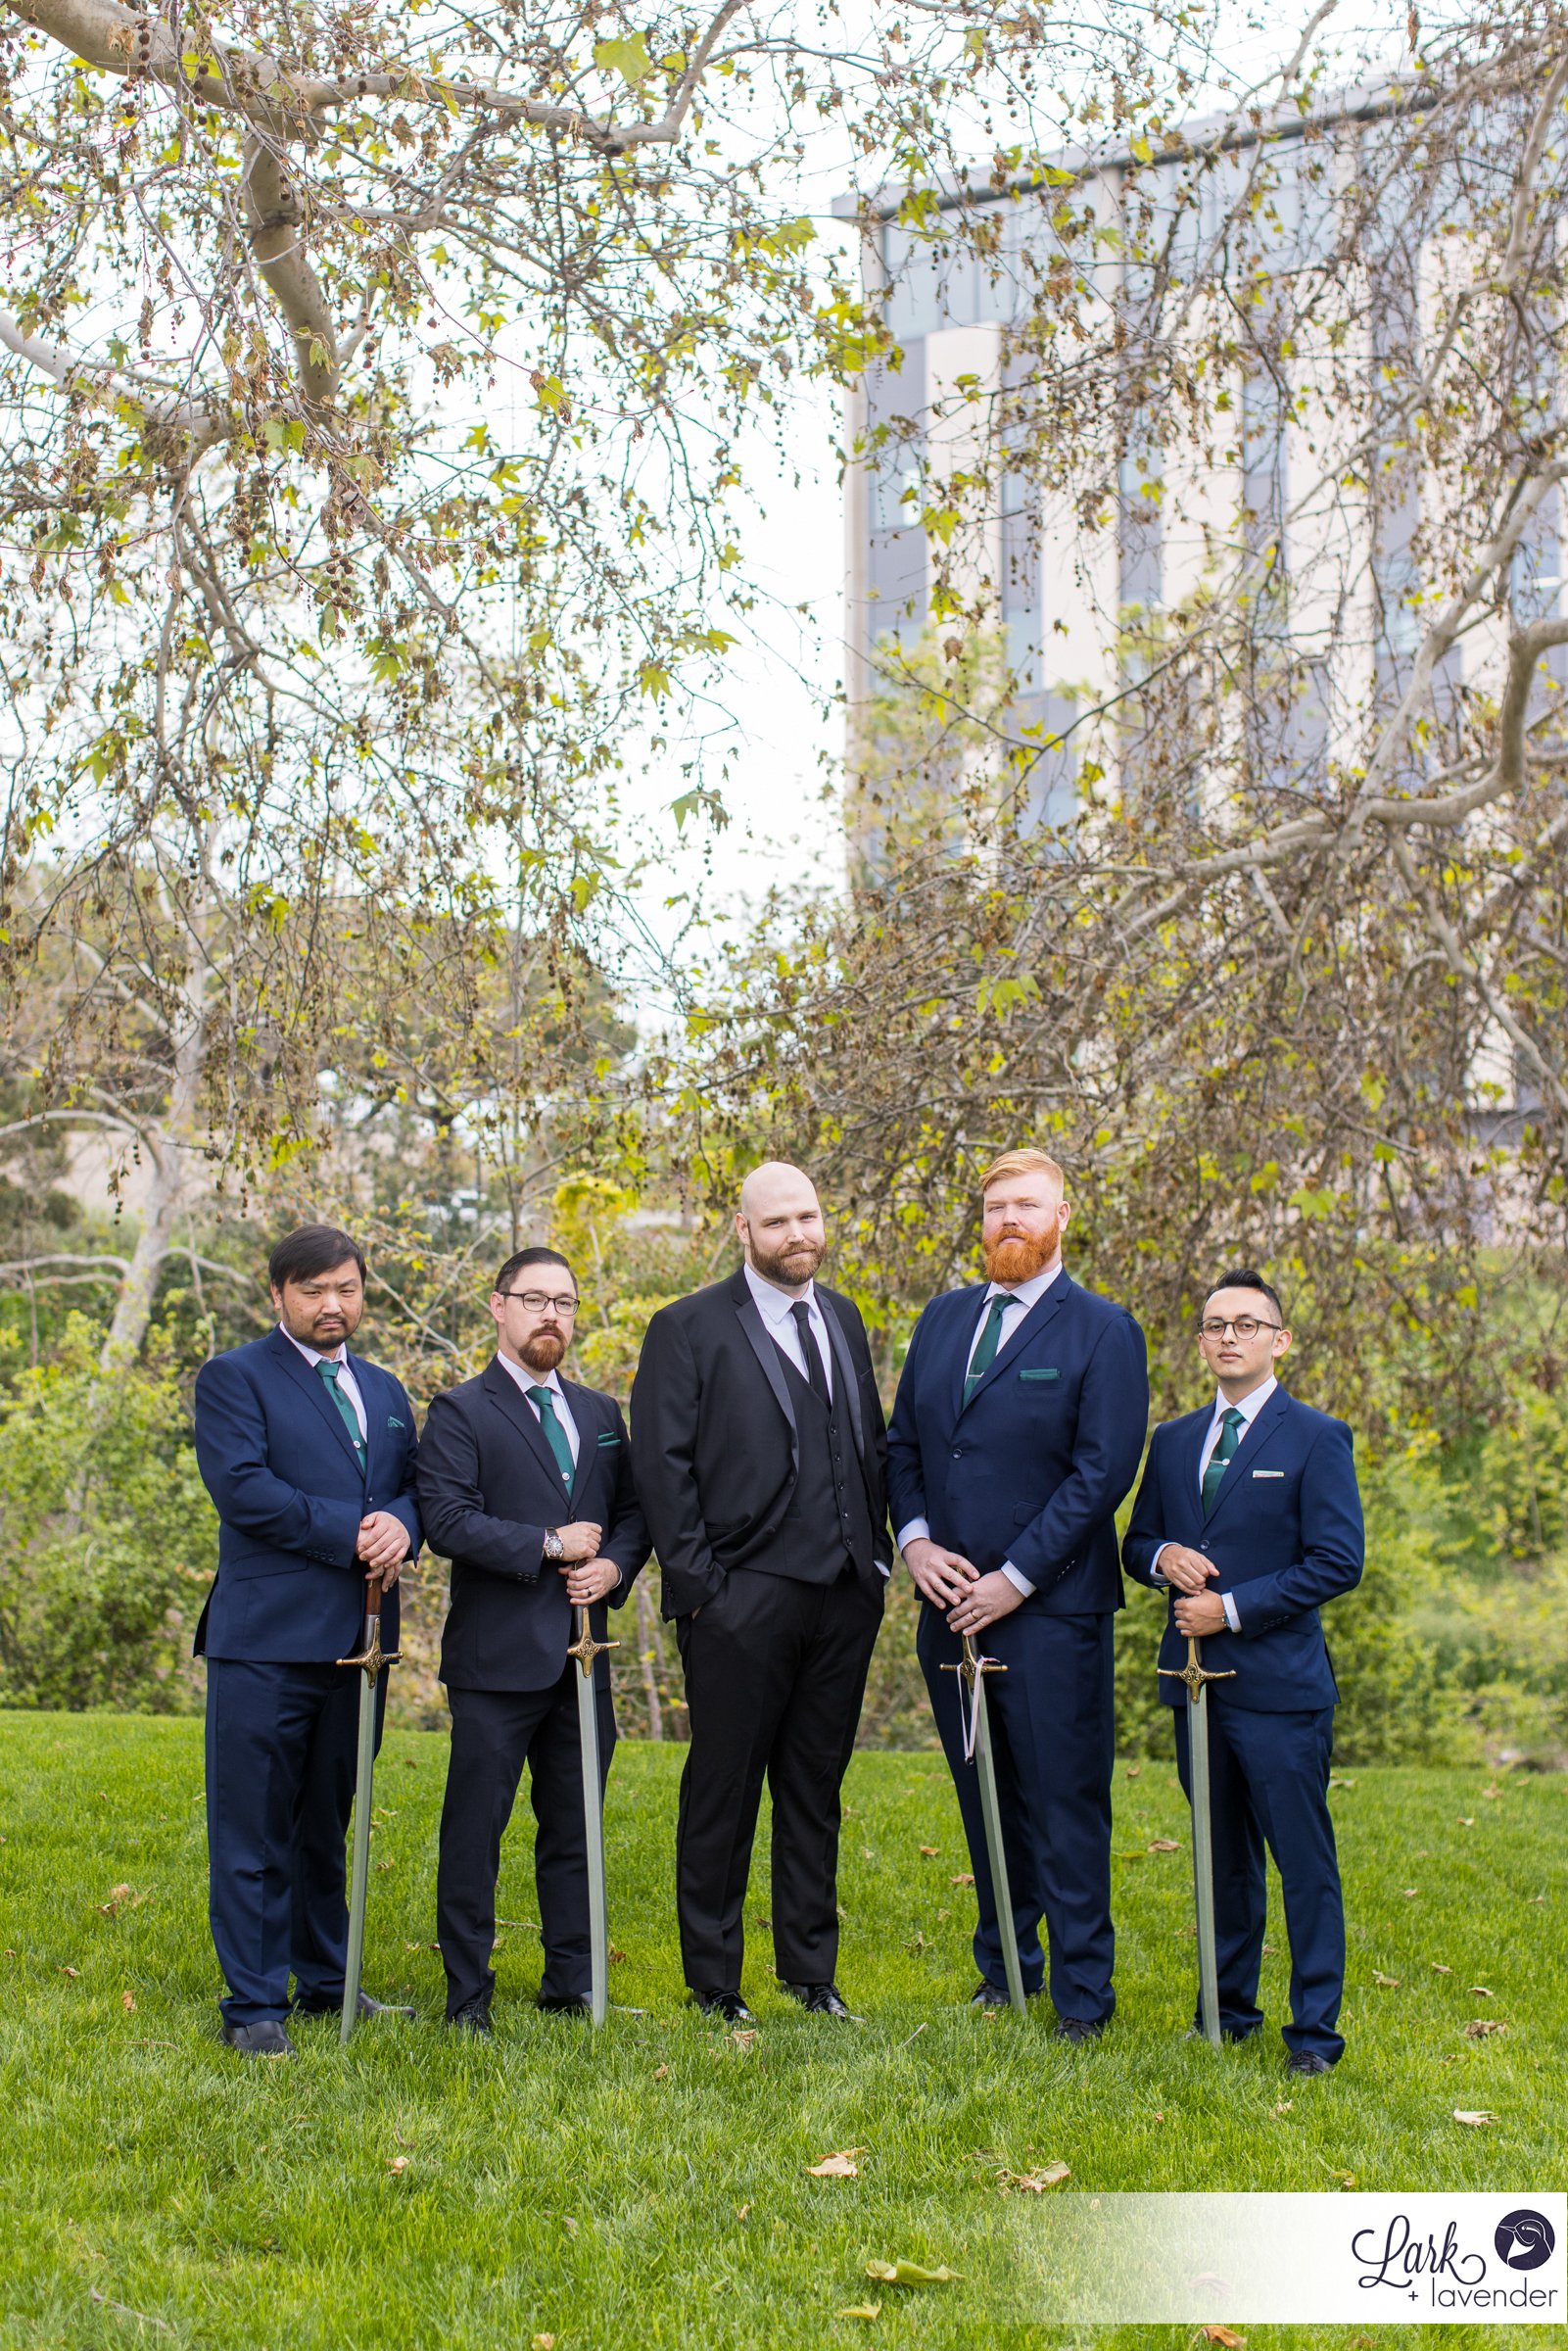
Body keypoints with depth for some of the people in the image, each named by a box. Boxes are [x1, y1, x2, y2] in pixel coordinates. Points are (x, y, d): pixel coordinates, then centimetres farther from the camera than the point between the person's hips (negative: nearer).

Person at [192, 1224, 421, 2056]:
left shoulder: (383, 1390, 18)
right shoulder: (234, 1378, -2)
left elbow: (415, 1483, 12)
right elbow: (241, 1486, -14)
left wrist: (399, 1524, -12)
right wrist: (351, 1533, -16)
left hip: (358, 1637, 6)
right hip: (268, 1637, -6)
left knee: (326, 1823, 16)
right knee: (253, 1830, -2)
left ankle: (326, 1981, 26)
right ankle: (253, 2004, 4)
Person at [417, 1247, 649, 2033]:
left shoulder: (601, 1415, 17)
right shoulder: (460, 1412, -2)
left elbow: (633, 1512, 16)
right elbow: (447, 1519, -13)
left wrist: (612, 1566, -5)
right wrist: (548, 1546, -15)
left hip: (582, 1655, 5)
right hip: (496, 1656, -5)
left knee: (575, 1827, 11)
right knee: (475, 1829, -1)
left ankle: (572, 1983, 21)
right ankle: (467, 1996, 6)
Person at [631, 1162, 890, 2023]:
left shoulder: (843, 1321, 14)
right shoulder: (690, 1329, -4)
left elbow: (873, 1445, 17)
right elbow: (662, 1464, -8)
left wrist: (877, 1553, 7)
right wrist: (698, 1585, -12)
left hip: (845, 1598, 5)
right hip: (743, 1600, -5)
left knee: (816, 1791, 14)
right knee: (722, 1794, 3)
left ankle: (811, 1970, 24)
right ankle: (714, 1985, 14)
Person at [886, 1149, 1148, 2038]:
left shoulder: (1103, 1330, -5)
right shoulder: (944, 1318, 13)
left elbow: (1103, 1472, -11)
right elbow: (903, 1443, 16)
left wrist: (1015, 1578, -15)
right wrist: (915, 1540, -2)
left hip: (1051, 1608, -5)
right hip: (950, 1602, 5)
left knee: (1065, 1805, -1)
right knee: (985, 1800, 14)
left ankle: (1082, 1993, 10)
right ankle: (1006, 1964, 27)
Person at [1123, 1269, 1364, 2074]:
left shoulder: (1316, 1439, -4)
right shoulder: (1172, 1442, 13)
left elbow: (1338, 1561, -10)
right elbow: (1134, 1543, 20)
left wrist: (1233, 1608, -14)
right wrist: (1163, 1556, -4)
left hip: (1279, 1684, -5)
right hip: (1196, 1678, 5)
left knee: (1304, 1860, -3)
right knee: (1223, 1857, 14)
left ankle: (1314, 2029, 4)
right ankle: (1229, 2010, 24)